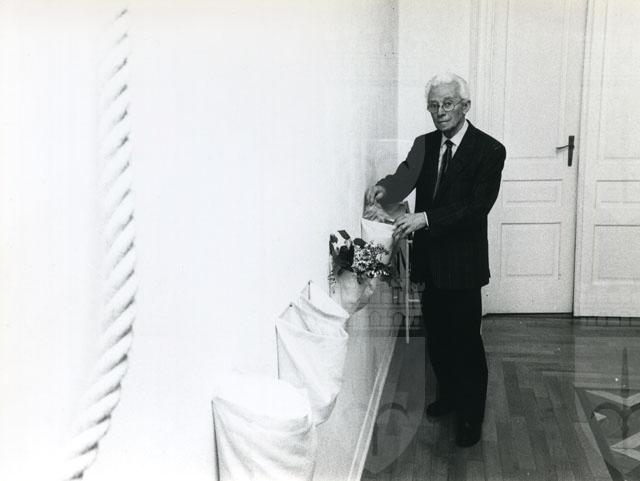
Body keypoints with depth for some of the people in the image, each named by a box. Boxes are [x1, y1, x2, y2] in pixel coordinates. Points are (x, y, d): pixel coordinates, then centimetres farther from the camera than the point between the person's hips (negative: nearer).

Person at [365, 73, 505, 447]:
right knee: (436, 335, 17)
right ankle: (448, 395, 39)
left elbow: (478, 206, -20)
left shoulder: (489, 150, -11)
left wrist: (426, 218, -29)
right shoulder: (424, 145, 7)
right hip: (430, 258, 6)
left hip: (463, 261, -5)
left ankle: (471, 414, 19)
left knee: (466, 339, 3)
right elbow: (406, 176, -7)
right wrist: (383, 189, -30)